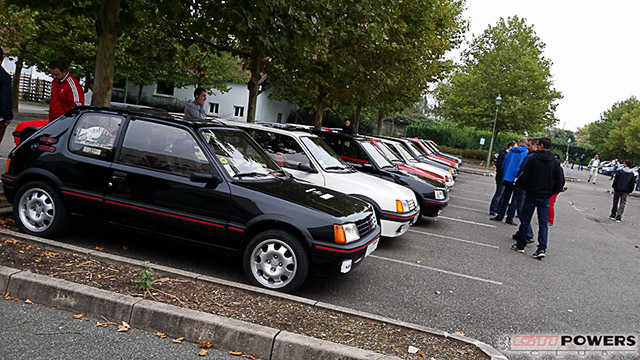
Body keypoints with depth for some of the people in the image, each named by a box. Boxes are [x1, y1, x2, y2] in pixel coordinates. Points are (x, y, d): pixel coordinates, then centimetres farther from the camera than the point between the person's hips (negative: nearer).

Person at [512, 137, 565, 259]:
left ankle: (520, 245, 14)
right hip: (545, 197, 3)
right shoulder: (556, 161, 1)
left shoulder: (533, 158, -10)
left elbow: (525, 176, -11)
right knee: (543, 223, 5)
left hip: (531, 195, -3)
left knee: (525, 220, 8)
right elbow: (560, 180, 2)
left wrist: (519, 185, 8)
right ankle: (542, 249, -4)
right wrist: (552, 192, 13)